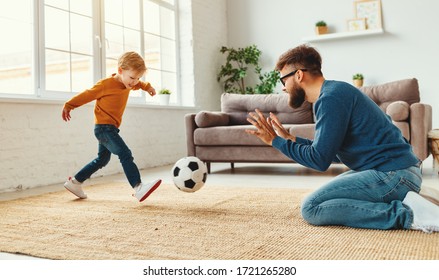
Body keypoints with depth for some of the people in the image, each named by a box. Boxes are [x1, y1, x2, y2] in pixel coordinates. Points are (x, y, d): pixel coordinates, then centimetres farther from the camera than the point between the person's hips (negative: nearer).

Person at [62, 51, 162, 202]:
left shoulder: (127, 83, 8)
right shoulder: (105, 84, -15)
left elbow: (137, 84, 35)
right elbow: (86, 95, -5)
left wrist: (147, 86, 29)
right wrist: (68, 106, 4)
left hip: (110, 129, 10)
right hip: (104, 127, -10)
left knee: (102, 159, 20)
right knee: (125, 154, -23)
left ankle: (74, 182, 32)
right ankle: (138, 188, -33)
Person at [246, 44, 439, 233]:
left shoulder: (331, 98, -15)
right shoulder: (335, 91, 17)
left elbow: (320, 160, -18)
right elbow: (330, 152, 20)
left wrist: (275, 141, -8)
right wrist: (289, 138, 21)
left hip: (393, 174, -10)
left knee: (311, 208, -13)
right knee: (329, 192, 24)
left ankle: (405, 213, -15)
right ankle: (401, 202, 10)